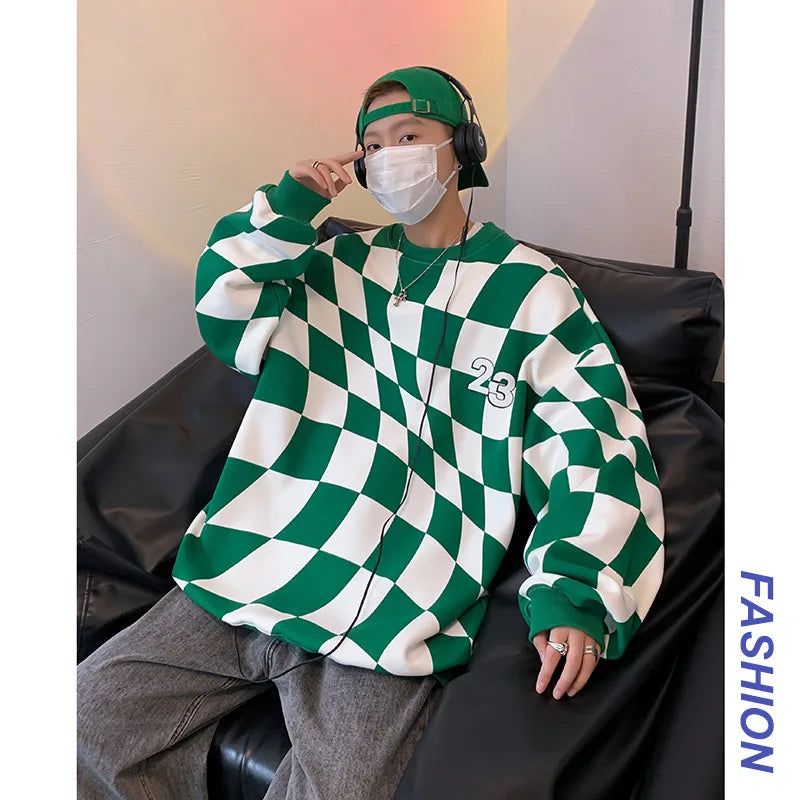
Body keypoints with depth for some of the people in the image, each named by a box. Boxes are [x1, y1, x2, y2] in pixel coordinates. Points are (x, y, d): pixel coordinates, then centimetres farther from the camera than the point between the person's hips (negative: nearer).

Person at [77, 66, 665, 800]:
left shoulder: (528, 291, 3)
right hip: (244, 576, 5)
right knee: (93, 712, 0)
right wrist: (287, 209, 1)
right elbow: (226, 316, 12)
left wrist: (575, 593, -17)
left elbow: (597, 439, -4)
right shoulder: (340, 263, 17)